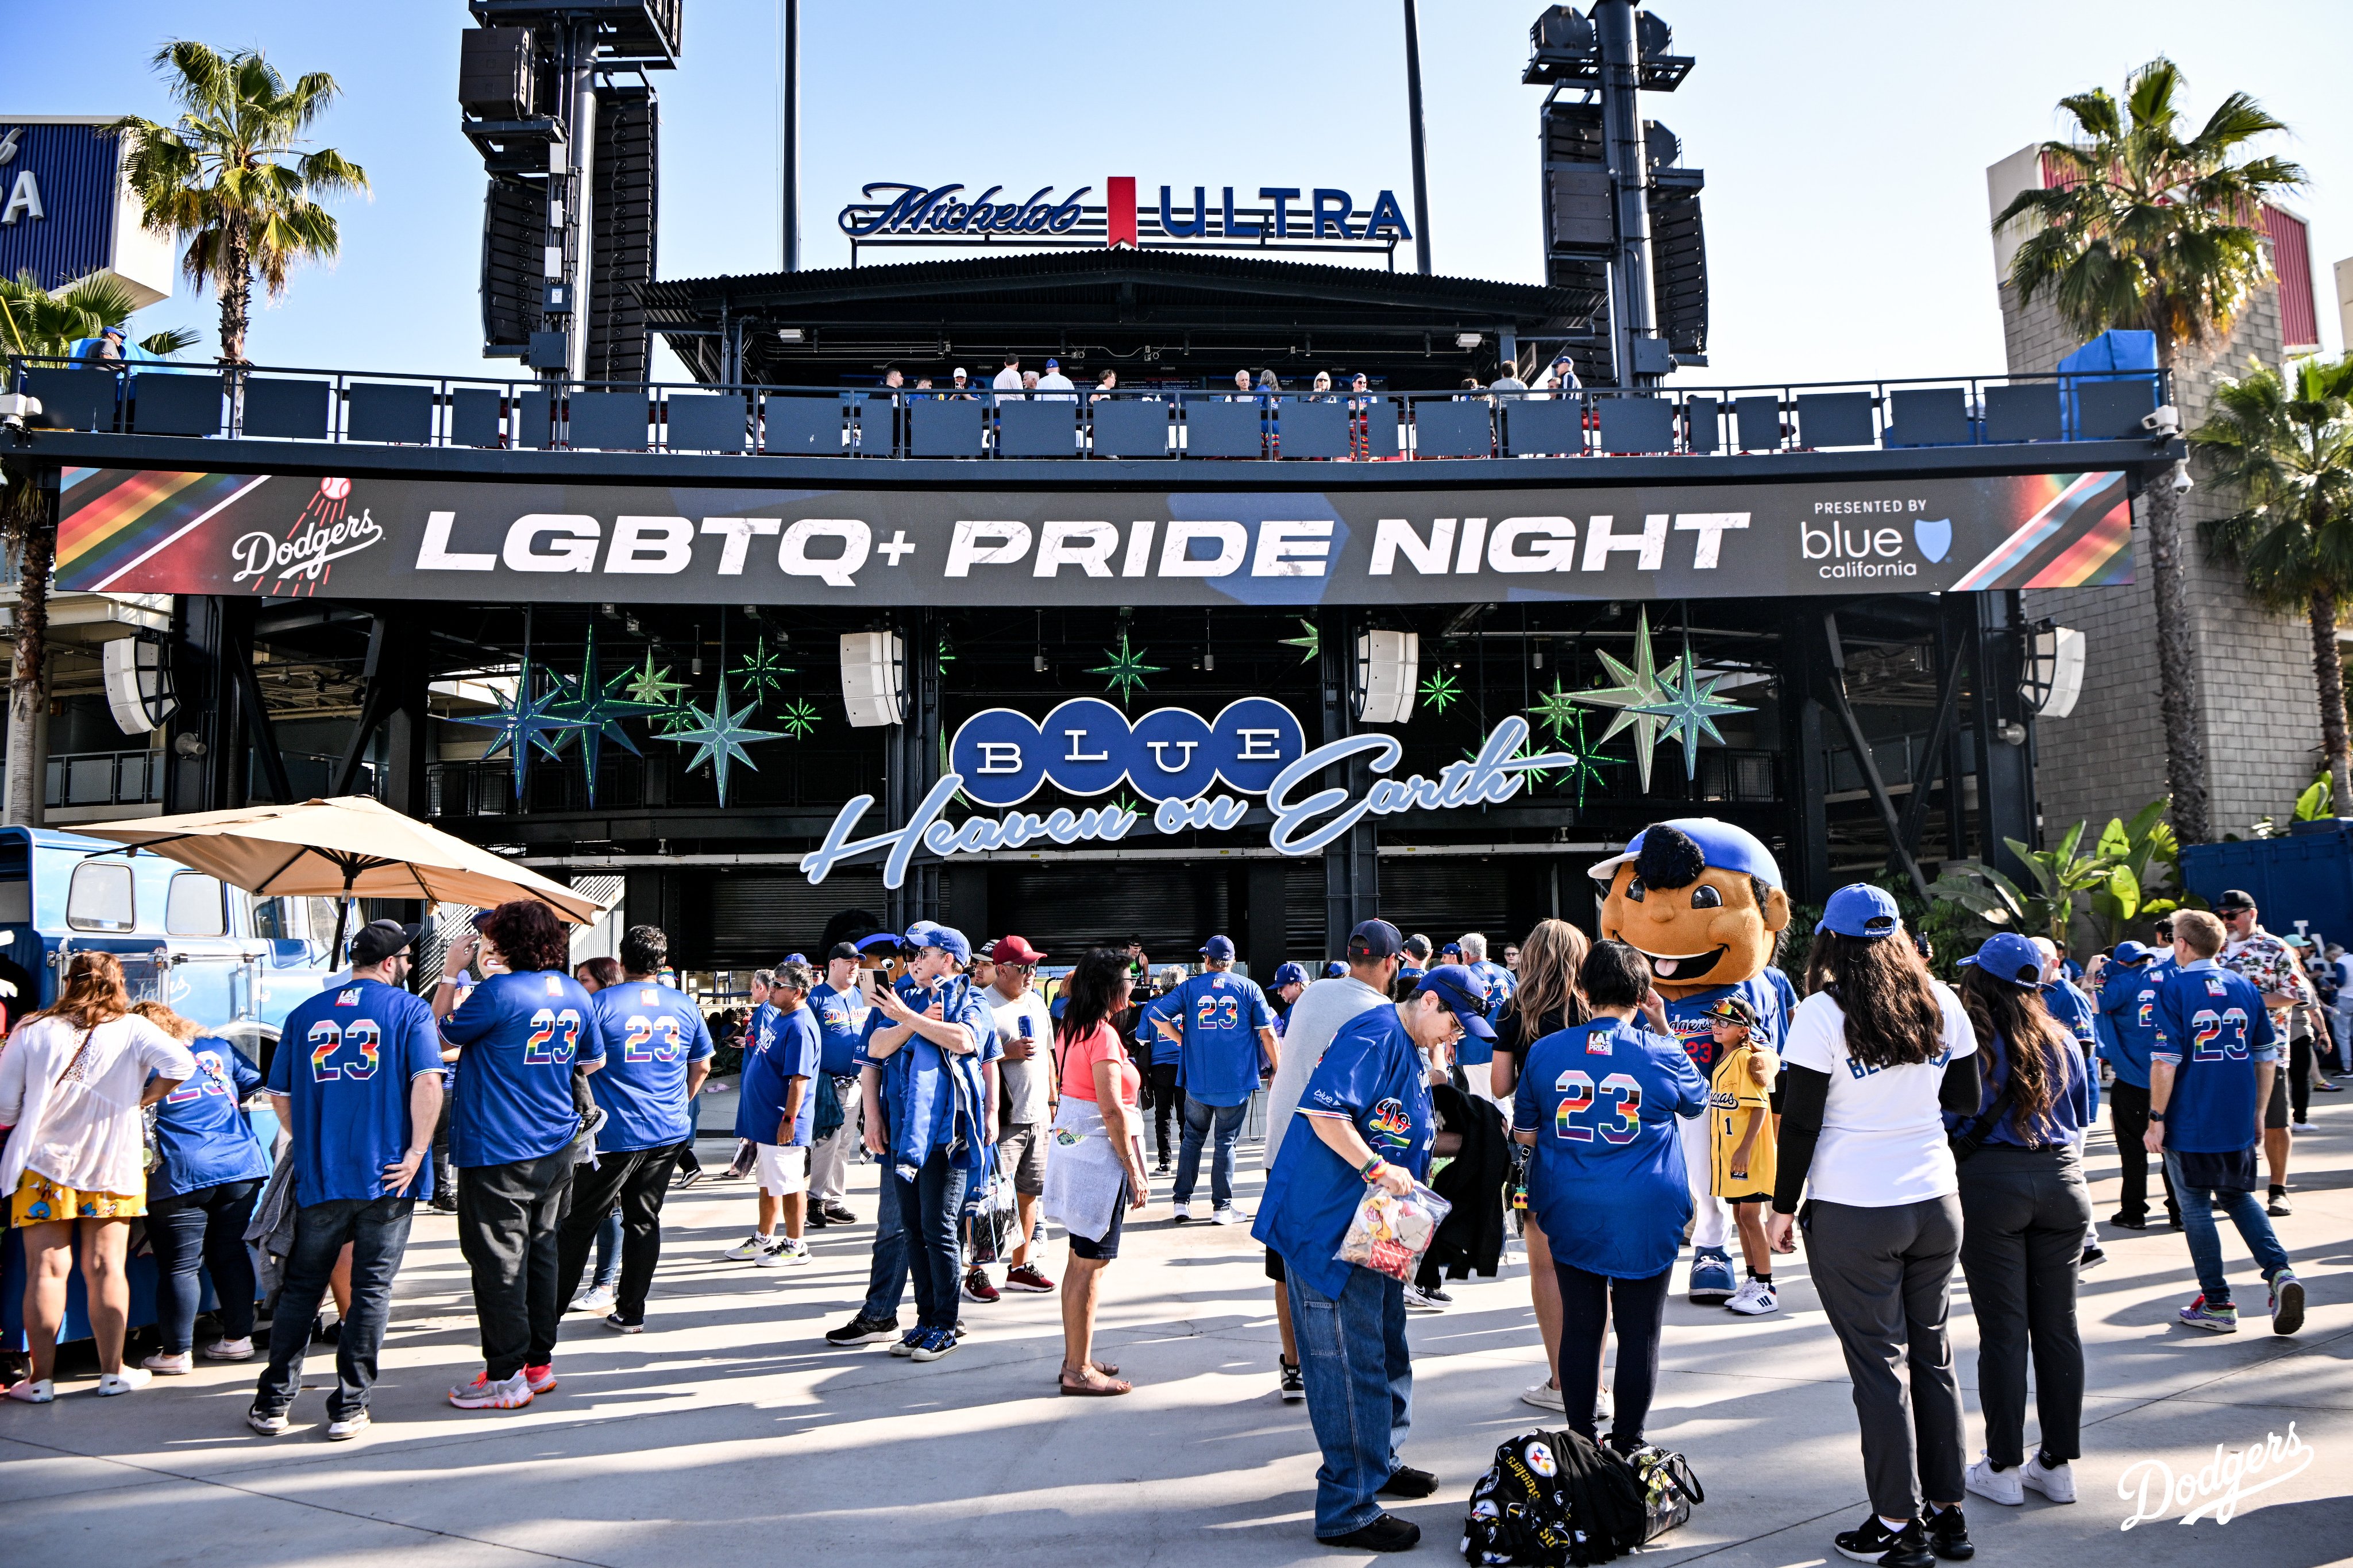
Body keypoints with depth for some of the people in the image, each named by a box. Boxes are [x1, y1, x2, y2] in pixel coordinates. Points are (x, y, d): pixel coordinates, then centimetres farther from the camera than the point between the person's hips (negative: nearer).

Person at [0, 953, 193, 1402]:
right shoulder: (132, 1030, -6)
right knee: (106, 1269, 7)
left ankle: (41, 1379, 8)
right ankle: (112, 1372, 14)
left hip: (44, 1166, 0)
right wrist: (143, 1099, -2)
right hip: (112, 1167, 0)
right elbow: (181, 1064, -18)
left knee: (46, 1271, 5)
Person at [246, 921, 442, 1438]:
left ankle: (273, 1404, 19)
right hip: (387, 1175, -3)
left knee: (301, 1288, 15)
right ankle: (348, 1409, 8)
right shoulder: (409, 1009, -3)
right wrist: (417, 1151, -11)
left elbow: (279, 1095, 11)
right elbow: (428, 1082, -16)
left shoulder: (305, 1014, 9)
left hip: (319, 1176, 3)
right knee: (372, 1289, 5)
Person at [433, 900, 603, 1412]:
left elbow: (441, 1033, -4)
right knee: (541, 1251, 15)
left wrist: (450, 974, 1)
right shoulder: (574, 994, 4)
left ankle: (506, 1377, 5)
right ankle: (540, 1362, 23)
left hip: (497, 1149, -7)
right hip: (555, 1146, 7)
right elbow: (595, 1060, 17)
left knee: (498, 1260, 1)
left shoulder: (499, 992, -17)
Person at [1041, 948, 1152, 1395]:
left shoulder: (1070, 1026, 6)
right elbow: (1112, 1111, -21)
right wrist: (1134, 1170, -17)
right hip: (1100, 1156, -10)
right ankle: (1079, 1370, 3)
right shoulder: (1103, 1035, -19)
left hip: (1073, 1149, 10)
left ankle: (1075, 1359, 25)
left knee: (1081, 1260, 17)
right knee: (1091, 1264, -3)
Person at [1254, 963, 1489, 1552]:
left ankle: (1379, 1462, 38)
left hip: (1374, 1230, 11)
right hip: (1329, 1225, -11)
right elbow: (1323, 1112, -27)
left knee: (1385, 1349, 21)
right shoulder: (1374, 1037, -17)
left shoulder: (1413, 1052, 17)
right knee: (1350, 1362, -6)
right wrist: (1377, 1167, -28)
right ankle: (1347, 1511, 2)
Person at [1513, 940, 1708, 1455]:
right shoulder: (1661, 1054, -7)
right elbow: (1697, 1103, 15)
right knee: (1640, 1333, 8)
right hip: (1645, 1218, -2)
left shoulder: (1545, 1051, -3)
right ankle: (1627, 1448, 14)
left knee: (1580, 1326, 11)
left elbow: (1525, 1133, 7)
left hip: (1571, 1213, 2)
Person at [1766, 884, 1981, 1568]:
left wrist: (1782, 1208, -1)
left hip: (1853, 1215, -5)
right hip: (1936, 1203, 5)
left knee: (1881, 1363, 3)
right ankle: (1949, 1513, 23)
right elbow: (1966, 1098, 12)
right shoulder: (1941, 1002, 3)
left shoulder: (1824, 1012, -11)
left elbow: (1800, 1122, -9)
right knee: (1932, 1355, 14)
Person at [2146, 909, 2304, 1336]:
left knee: (2196, 1207, 7)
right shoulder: (2245, 987, 4)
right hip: (2239, 1124, 5)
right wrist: (2259, 1114, 15)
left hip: (2189, 1125, -5)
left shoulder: (2174, 989, -11)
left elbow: (2165, 1063, -17)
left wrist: (2156, 1119, -9)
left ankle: (2217, 1305, 11)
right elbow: (2267, 1058, 7)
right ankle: (2279, 1272, 3)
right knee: (2239, 1196, 22)